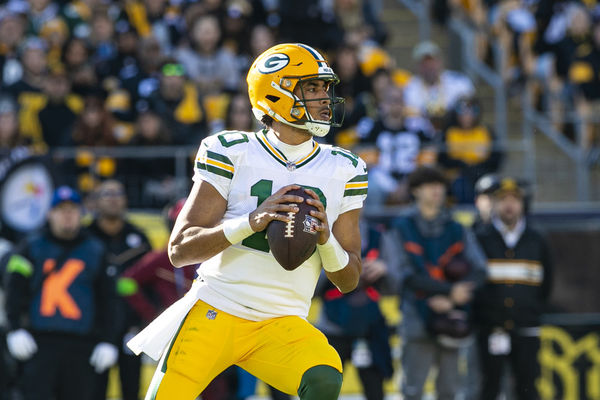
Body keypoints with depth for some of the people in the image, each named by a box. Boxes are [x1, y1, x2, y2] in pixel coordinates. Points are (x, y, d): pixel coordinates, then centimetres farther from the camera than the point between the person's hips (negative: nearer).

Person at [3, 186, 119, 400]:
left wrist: (107, 342, 7)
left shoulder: (96, 251, 13)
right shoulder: (32, 248, 7)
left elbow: (107, 300, 13)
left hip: (81, 345, 2)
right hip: (40, 342, -2)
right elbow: (15, 291, 3)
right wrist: (16, 330, -8)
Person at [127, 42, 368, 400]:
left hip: (282, 326, 2)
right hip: (215, 311, -1)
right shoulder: (231, 153, -1)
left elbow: (349, 281, 10)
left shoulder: (343, 172, 8)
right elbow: (179, 250, -7)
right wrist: (251, 223, -21)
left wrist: (326, 239, -13)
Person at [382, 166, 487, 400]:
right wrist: (450, 290, -16)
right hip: (418, 317, -3)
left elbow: (479, 271, 3)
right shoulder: (401, 230, 4)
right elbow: (406, 276, -7)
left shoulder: (458, 232, 13)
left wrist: (448, 300, -13)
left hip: (451, 317, 3)